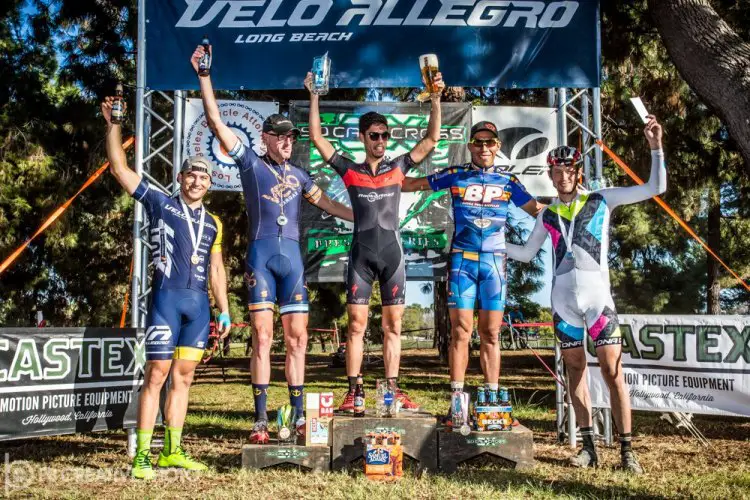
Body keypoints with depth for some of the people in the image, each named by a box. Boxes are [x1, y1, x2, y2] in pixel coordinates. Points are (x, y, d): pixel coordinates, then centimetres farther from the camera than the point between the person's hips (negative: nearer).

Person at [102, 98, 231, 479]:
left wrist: (224, 310, 13)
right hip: (167, 298, -4)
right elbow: (119, 168, 2)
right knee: (156, 374, -7)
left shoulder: (213, 223, 17)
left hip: (199, 303, 4)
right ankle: (142, 455, -2)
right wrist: (113, 125, -4)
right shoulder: (160, 204, 6)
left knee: (183, 377, 8)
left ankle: (172, 451, 15)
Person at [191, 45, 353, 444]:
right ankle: (260, 420, -2)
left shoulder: (298, 174, 20)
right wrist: (204, 76, -1)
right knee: (262, 336, -7)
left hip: (292, 254, 4)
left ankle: (298, 416, 9)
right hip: (261, 252, -4)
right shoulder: (250, 162, 8)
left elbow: (326, 203, 29)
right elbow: (215, 121, 3)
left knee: (297, 337, 2)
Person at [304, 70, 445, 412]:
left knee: (392, 325, 4)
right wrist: (314, 96, 1)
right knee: (356, 325, -2)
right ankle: (352, 393, 2)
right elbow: (317, 138, 5)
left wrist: (435, 100, -1)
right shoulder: (349, 170, 7)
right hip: (361, 254, -1)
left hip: (392, 253, 1)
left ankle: (393, 390, 10)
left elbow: (431, 140, 8)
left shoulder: (398, 167, 10)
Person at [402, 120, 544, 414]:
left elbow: (537, 209, 14)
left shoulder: (507, 181, 9)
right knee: (461, 332, -4)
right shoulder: (455, 175, 5)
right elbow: (412, 184, 11)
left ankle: (492, 400, 10)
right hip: (462, 259, -1)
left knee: (490, 334, 5)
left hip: (494, 261, 2)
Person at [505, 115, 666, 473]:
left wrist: (655, 147, -9)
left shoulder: (602, 200, 3)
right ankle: (589, 446, 17)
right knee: (575, 371, 8)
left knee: (612, 372, -5)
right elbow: (526, 254, 22)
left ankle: (626, 450, 3)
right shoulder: (547, 215, 12)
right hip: (564, 302, 4)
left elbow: (655, 188, 0)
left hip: (598, 298, -3)